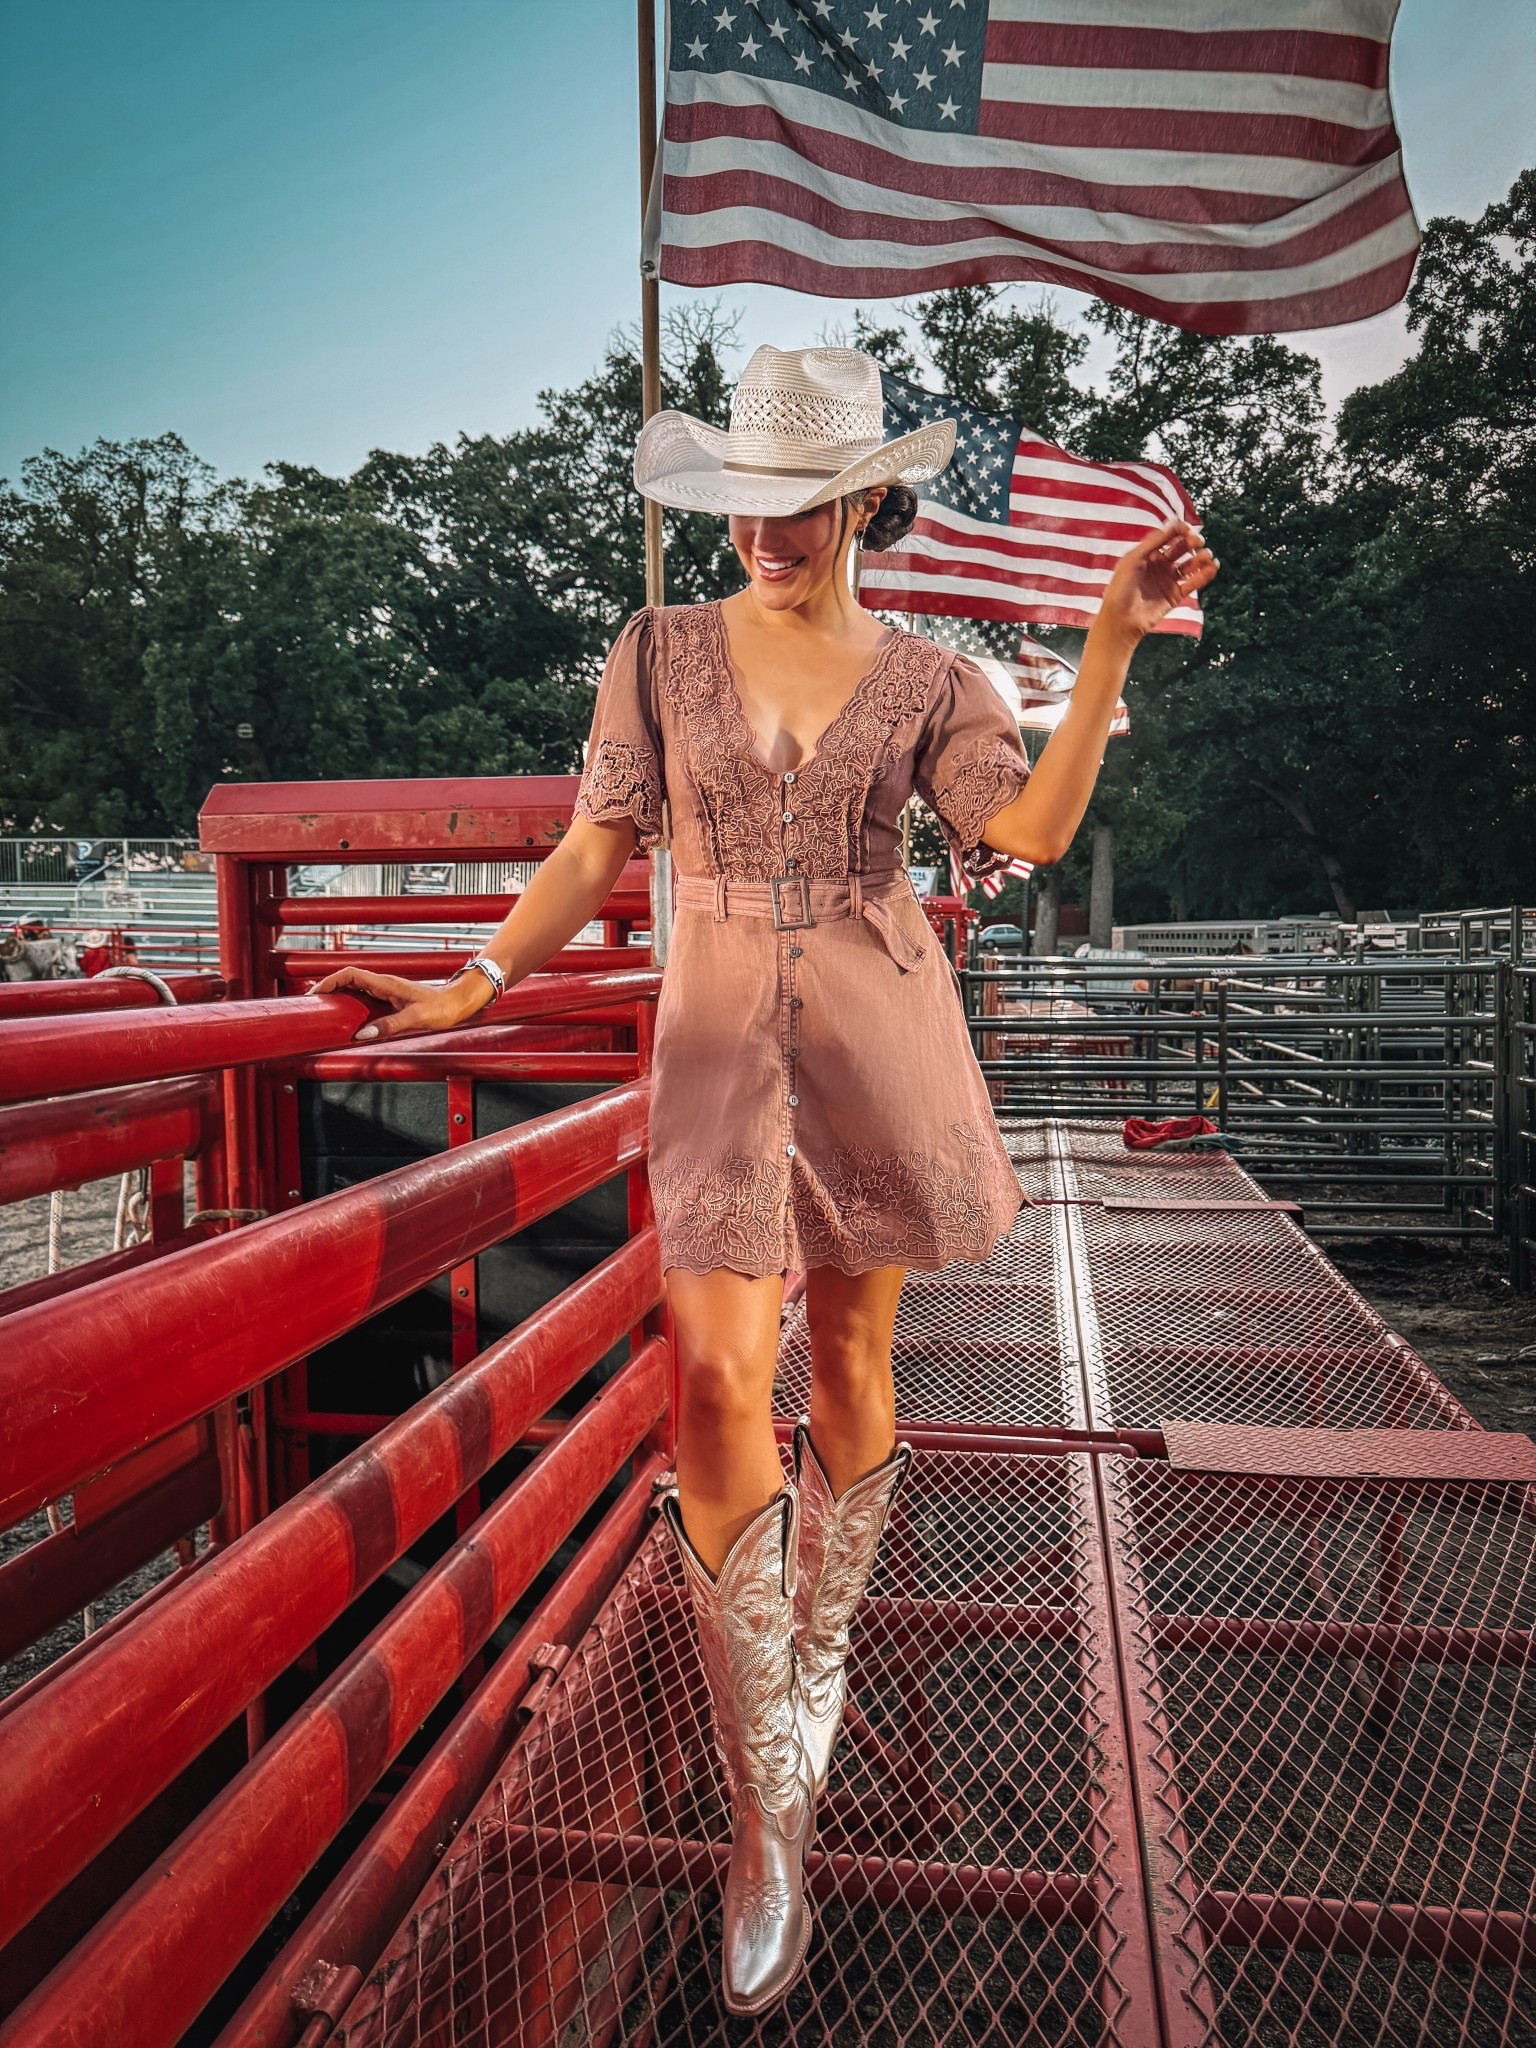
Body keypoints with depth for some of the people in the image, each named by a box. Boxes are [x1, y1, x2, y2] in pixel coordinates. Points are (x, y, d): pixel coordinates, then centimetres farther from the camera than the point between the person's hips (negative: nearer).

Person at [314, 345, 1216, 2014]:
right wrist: (478, 984, -5)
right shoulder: (662, 653, 6)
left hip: (879, 1033, 1)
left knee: (850, 1353, 10)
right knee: (717, 1375, -11)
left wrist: (1113, 643, -13)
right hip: (723, 1034, -1)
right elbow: (598, 847, 5)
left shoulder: (923, 679, 5)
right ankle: (767, 1809, 4)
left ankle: (815, 1670, 36)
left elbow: (1035, 833, -9)